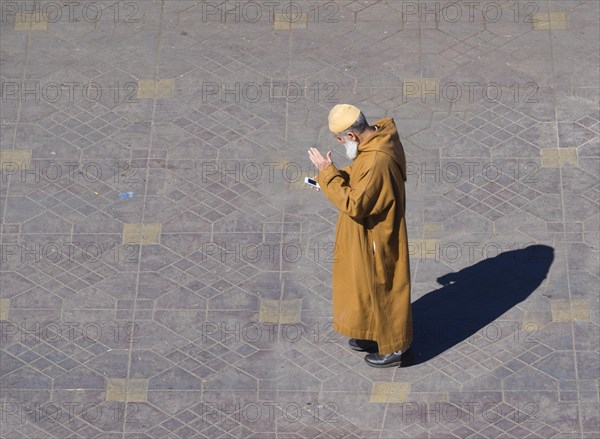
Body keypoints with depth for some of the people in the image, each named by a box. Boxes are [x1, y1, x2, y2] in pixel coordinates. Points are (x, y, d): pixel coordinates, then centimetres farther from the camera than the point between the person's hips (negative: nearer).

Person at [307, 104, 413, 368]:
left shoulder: (377, 162, -36)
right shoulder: (379, 137, -5)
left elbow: (354, 205, -32)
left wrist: (327, 173, -28)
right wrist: (335, 176, -2)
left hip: (374, 239, -10)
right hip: (368, 234, 10)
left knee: (379, 288, 10)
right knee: (366, 283, 26)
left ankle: (392, 348, 30)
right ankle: (374, 333, 46)